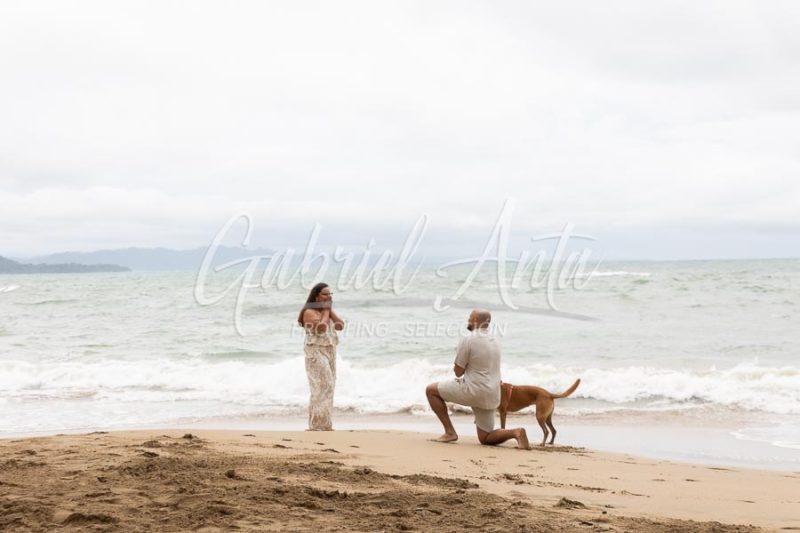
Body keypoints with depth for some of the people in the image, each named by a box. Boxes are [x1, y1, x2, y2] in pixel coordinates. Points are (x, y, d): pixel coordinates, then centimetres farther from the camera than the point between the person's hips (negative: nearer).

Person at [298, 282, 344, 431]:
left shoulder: (328, 310, 15)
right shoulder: (309, 312, -10)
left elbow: (341, 325, 4)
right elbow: (321, 328, -23)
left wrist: (330, 310, -2)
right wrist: (325, 311, -11)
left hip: (330, 352, 8)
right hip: (316, 353, -8)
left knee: (327, 387, 8)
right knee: (322, 386, -13)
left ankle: (323, 424, 12)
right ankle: (317, 424, -11)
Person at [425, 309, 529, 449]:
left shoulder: (468, 340, -12)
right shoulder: (494, 340, 14)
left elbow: (458, 372, -8)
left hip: (474, 391, -8)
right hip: (491, 396, 8)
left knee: (431, 390, 7)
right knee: (485, 438, 16)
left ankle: (450, 432, 2)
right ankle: (516, 432, -9)